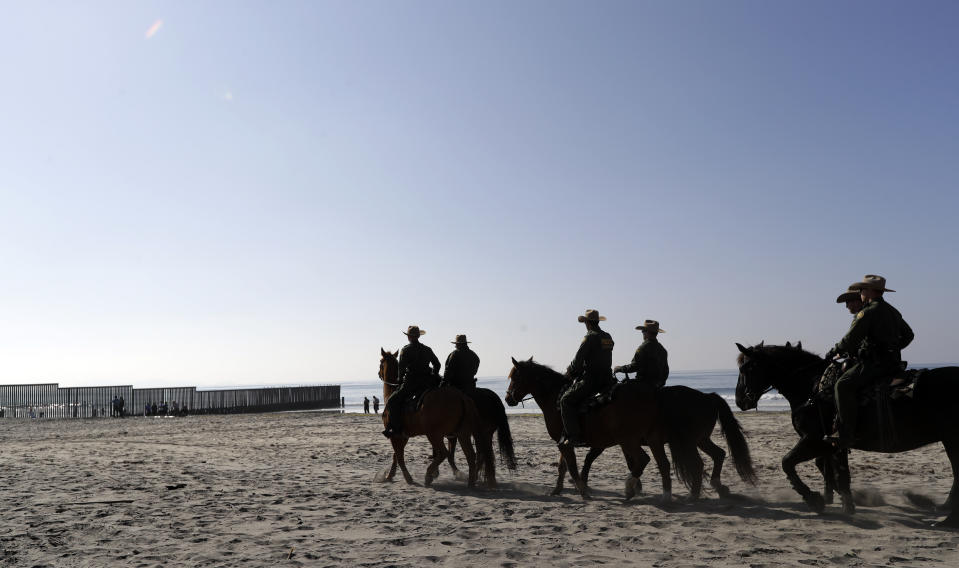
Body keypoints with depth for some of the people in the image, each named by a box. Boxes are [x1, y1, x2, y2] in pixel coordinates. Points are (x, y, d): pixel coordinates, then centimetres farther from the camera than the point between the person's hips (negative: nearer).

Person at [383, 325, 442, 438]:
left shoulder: (406, 349, -2)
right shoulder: (427, 349, 15)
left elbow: (401, 366, -8)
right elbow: (437, 364, 20)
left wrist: (400, 380, 5)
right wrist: (433, 378, 27)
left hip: (412, 382, -6)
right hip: (427, 382, 6)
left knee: (393, 401, -2)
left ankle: (396, 429, -13)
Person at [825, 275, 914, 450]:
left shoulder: (867, 312, -12)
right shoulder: (893, 312, 18)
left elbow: (850, 341, -14)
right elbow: (908, 335, 30)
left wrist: (833, 352, 1)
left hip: (875, 362, -11)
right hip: (893, 362, 11)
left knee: (843, 385, -21)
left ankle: (847, 436, -29)